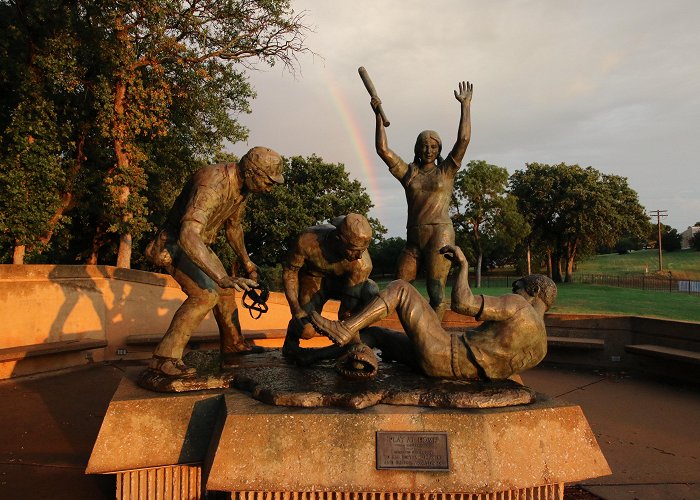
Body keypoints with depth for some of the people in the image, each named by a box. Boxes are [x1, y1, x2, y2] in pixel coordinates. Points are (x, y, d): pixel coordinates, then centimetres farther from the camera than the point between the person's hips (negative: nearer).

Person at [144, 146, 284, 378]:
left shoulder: (242, 185, -4)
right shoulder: (212, 185, -35)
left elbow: (233, 226, 14)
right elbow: (188, 235, -48)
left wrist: (246, 262, 19)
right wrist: (221, 277, -55)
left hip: (198, 244, 9)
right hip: (175, 243, -9)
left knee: (226, 291, 13)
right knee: (205, 294, -23)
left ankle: (233, 345, 31)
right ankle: (165, 357, -16)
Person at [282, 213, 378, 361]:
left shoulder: (362, 264, -35)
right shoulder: (308, 240, -36)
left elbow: (349, 309, -24)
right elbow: (290, 271, -18)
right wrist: (297, 311, -23)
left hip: (341, 282, 1)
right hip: (313, 278, -1)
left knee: (370, 292, -29)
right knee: (306, 330, -20)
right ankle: (290, 347, 17)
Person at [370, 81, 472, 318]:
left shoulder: (446, 171, 7)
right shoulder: (407, 172, 13)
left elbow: (463, 140, -3)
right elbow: (382, 149, 5)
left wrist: (465, 106, 0)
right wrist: (378, 116, 1)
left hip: (440, 235, -4)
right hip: (413, 239, 4)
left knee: (435, 289, -9)